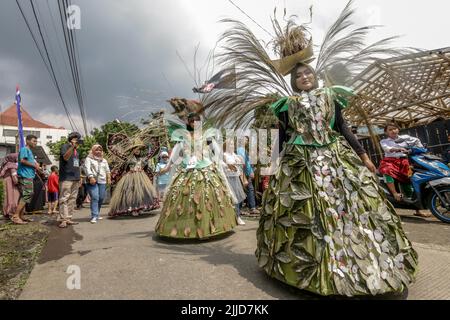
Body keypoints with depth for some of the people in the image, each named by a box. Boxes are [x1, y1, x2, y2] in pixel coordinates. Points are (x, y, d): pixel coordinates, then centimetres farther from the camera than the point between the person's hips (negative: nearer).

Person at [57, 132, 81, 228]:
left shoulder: (77, 150, 21)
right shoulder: (65, 146, 0)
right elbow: (65, 157, -20)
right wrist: (72, 146, -30)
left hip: (75, 179, 8)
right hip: (66, 178, -7)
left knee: (72, 199, 8)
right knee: (64, 199, -7)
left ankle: (68, 218, 13)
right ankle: (63, 220, -5)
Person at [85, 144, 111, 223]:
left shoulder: (104, 160, 23)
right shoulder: (89, 159, 7)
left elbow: (107, 170, 21)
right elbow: (87, 168, -7)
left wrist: (109, 178, 7)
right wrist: (91, 177, -22)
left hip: (102, 181, 5)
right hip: (92, 181, -5)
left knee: (101, 198, 3)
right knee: (95, 198, -15)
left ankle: (97, 214, 18)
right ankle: (94, 216, -14)